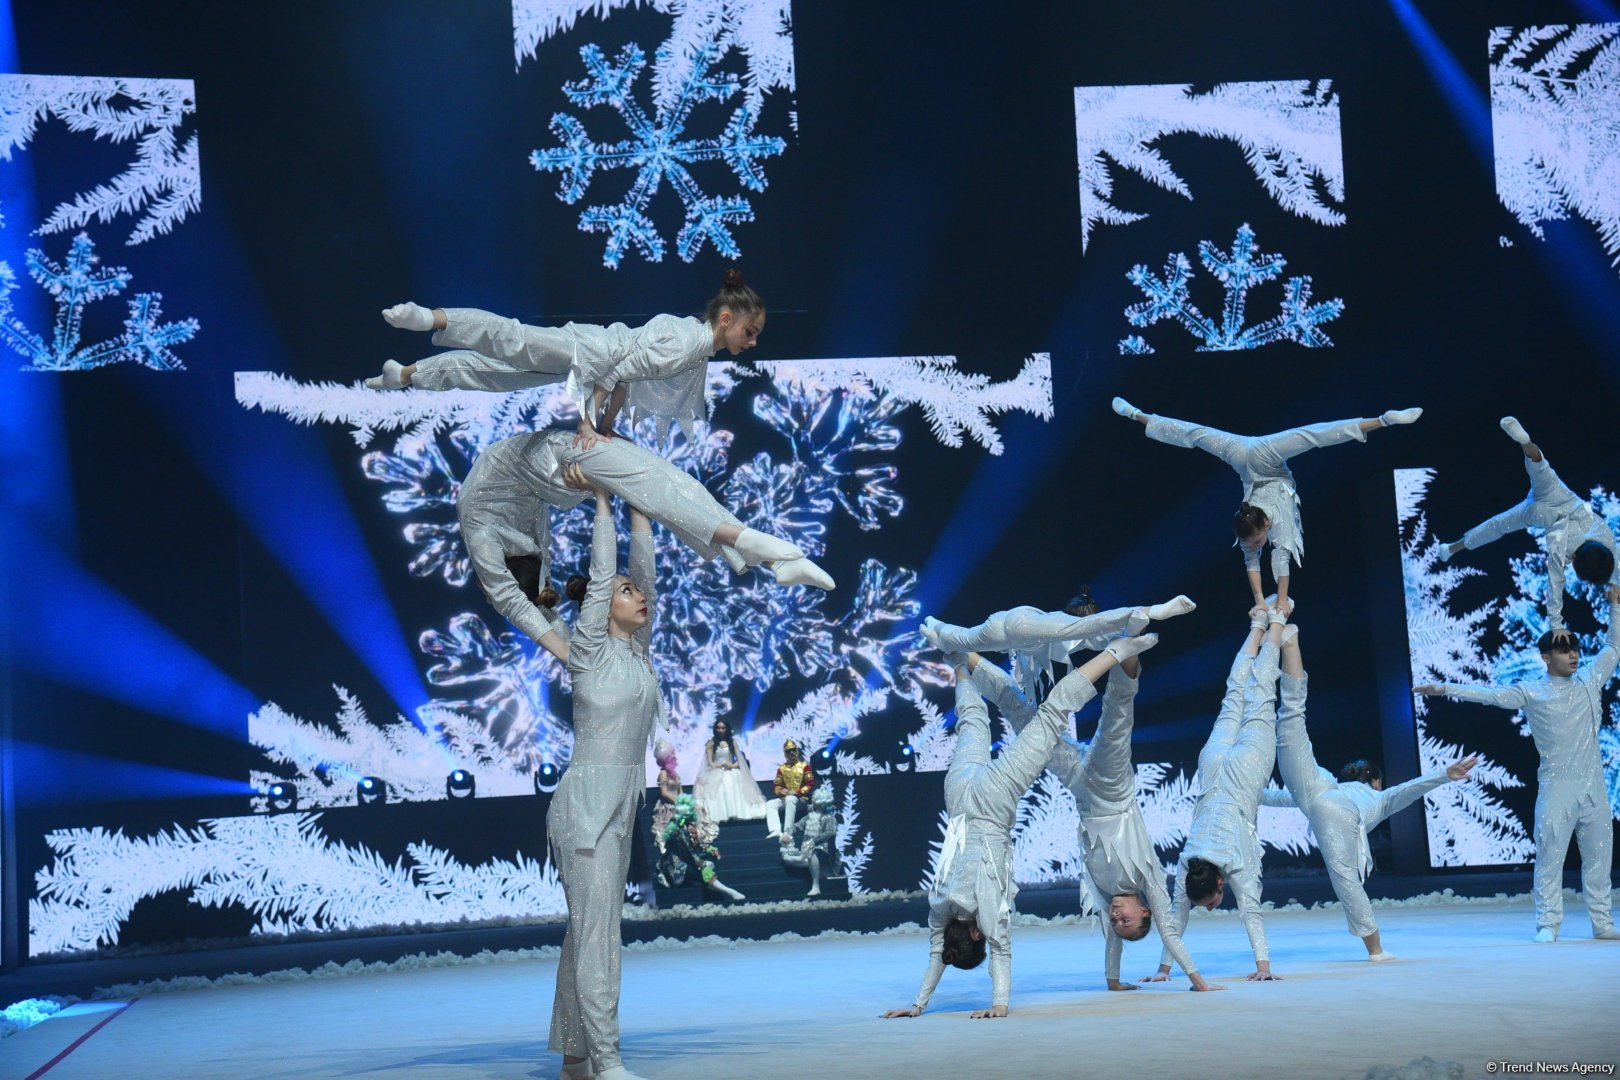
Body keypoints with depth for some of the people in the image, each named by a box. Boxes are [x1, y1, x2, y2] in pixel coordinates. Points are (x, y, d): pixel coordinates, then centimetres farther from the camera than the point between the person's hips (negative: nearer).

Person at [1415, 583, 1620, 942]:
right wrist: (1445, 689, -10)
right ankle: (1548, 923, -3)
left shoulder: (1589, 681, 10)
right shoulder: (1532, 693, 0)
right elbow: (1491, 694, -3)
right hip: (1557, 787, -4)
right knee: (1550, 855, -6)